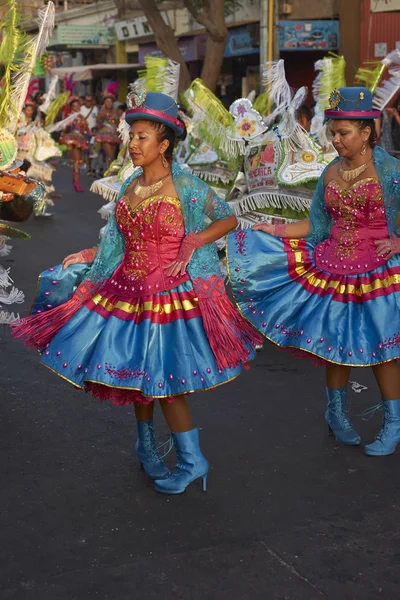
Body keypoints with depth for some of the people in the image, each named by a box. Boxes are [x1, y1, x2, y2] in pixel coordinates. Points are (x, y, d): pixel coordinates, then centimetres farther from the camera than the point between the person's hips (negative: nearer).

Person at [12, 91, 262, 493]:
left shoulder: (184, 185, -11)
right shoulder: (130, 186, 7)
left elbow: (228, 219, -5)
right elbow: (120, 242, 13)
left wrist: (192, 243, -17)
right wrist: (84, 258, 11)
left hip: (170, 292, -6)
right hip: (127, 290, 6)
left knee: (162, 378, -4)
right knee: (136, 371, 14)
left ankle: (192, 461, 11)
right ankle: (146, 444, 36)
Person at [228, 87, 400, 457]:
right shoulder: (331, 172, 7)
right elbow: (318, 224, 12)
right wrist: (275, 231, 6)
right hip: (333, 268, 5)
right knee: (335, 343, 11)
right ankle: (337, 413, 31)